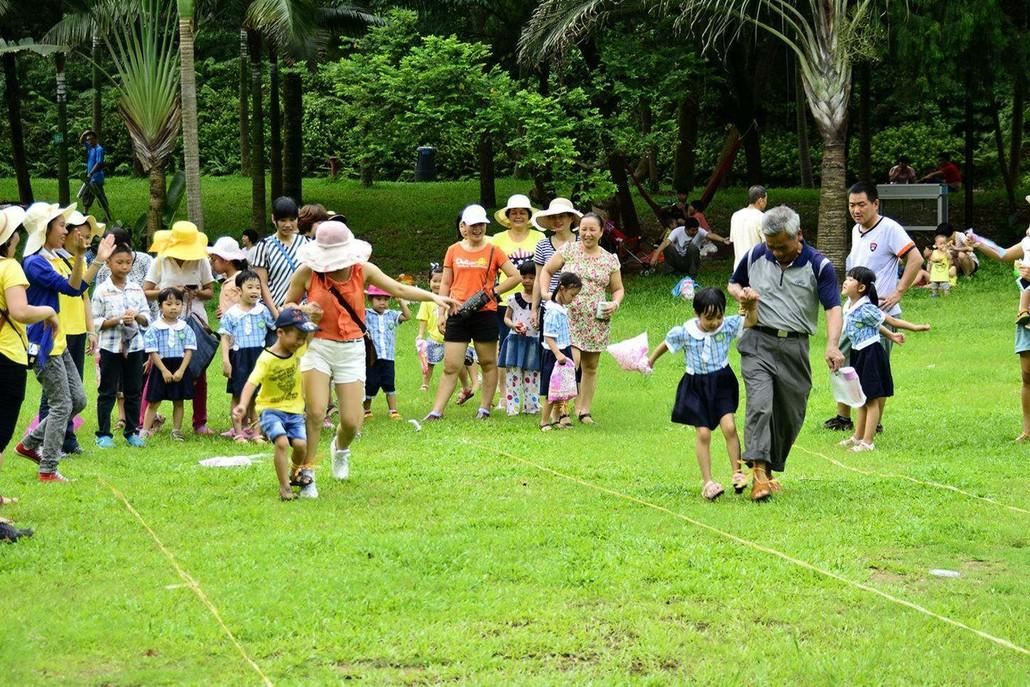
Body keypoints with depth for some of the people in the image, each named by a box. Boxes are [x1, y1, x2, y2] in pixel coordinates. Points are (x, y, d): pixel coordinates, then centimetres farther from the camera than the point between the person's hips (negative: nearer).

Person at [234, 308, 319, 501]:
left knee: (300, 444, -14)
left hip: (294, 409, 5)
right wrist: (243, 405, -49)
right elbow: (252, 382, -32)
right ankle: (285, 488, -13)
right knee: (282, 442, -26)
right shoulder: (267, 359, -20)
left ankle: (295, 474, 19)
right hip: (271, 409, -5)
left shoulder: (299, 349, -2)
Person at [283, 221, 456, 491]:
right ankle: (306, 473, -3)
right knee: (315, 413, -17)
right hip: (317, 346, -2)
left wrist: (433, 297, -14)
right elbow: (286, 307, 4)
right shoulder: (307, 273, -8)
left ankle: (340, 448, 38)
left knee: (352, 422, 1)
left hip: (351, 350, 2)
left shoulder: (362, 270, -3)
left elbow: (399, 289, -3)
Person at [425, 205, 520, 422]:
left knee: (488, 363, 8)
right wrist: (441, 313, 5)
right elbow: (445, 284, 11)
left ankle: (485, 409, 17)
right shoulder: (454, 251, 7)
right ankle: (437, 411, -1)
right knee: (451, 366, -1)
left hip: (485, 313, -1)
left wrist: (493, 292, -7)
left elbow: (515, 277, 2)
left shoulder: (493, 251, 2)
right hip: (458, 314, 1)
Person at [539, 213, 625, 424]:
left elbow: (618, 289, 15)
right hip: (569, 318, -3)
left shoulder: (610, 260, 7)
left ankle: (584, 410, 22)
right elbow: (546, 270, 10)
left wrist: (615, 304, -5)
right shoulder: (568, 250, 2)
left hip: (596, 322, 3)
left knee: (590, 367, 10)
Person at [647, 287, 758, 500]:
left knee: (729, 427, -12)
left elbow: (751, 321, -16)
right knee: (703, 433, -1)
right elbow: (667, 343, 6)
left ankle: (737, 473, 1)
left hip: (722, 383, 1)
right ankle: (707, 481, 6)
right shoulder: (685, 332, -11)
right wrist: (651, 360, 20)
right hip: (696, 385, -1)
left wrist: (752, 304, -34)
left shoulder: (728, 325, -9)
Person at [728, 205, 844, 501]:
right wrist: (741, 294, -5)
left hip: (795, 347, 1)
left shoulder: (818, 266, -6)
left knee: (790, 415, 8)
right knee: (760, 405, -19)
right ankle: (759, 471, -24)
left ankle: (771, 470, 25)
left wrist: (832, 345, -28)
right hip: (758, 343, 0)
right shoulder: (755, 256, 3)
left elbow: (833, 307, -12)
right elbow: (733, 283, 20)